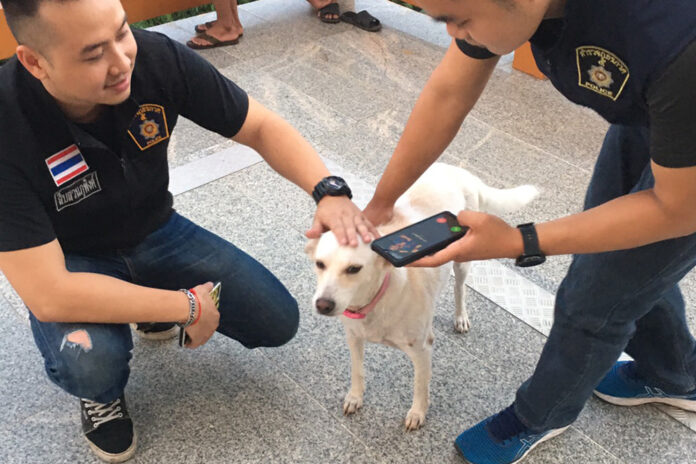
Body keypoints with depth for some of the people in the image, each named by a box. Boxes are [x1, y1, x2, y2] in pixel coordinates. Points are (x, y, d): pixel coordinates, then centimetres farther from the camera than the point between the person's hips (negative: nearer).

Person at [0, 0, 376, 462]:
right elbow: (48, 295, -34)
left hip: (156, 233, 4)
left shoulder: (157, 57, -25)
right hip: (72, 263, -3)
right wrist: (187, 307, -27)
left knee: (277, 323, -4)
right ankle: (101, 395, 6)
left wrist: (329, 190, -31)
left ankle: (156, 306, 22)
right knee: (90, 360, -34)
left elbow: (262, 126, -13)